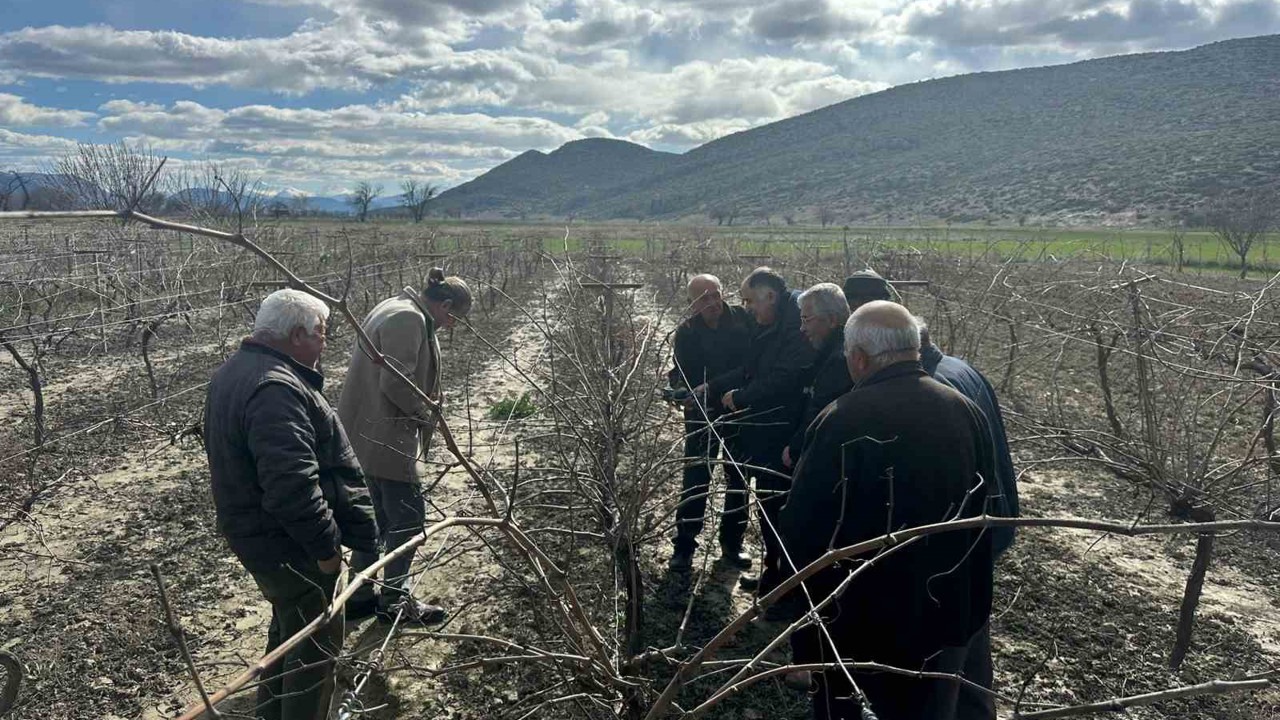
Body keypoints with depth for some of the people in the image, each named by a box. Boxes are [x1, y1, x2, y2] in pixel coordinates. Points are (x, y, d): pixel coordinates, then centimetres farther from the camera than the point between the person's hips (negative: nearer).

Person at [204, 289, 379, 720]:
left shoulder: (237, 371, 9)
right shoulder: (276, 389, -28)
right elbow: (292, 485, -34)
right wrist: (326, 545, -23)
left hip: (254, 533, 11)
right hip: (288, 544, -11)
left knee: (289, 628, 28)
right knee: (315, 645, 4)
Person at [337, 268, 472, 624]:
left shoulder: (395, 309, 15)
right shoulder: (408, 318, -19)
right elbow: (396, 383, -25)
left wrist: (423, 408, 13)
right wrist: (426, 413, -10)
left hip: (368, 434, 11)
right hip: (385, 438, -11)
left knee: (379, 516, 18)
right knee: (408, 517, 2)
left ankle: (360, 597, 28)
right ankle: (394, 601, 15)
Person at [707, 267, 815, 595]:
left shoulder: (796, 329, -22)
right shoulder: (769, 327, 10)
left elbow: (783, 381, -28)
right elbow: (749, 370, 16)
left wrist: (740, 398, -15)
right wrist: (712, 388, 7)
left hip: (781, 440, -10)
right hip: (762, 436, 10)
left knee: (776, 505, 2)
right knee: (767, 503, 19)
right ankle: (772, 568, 34)